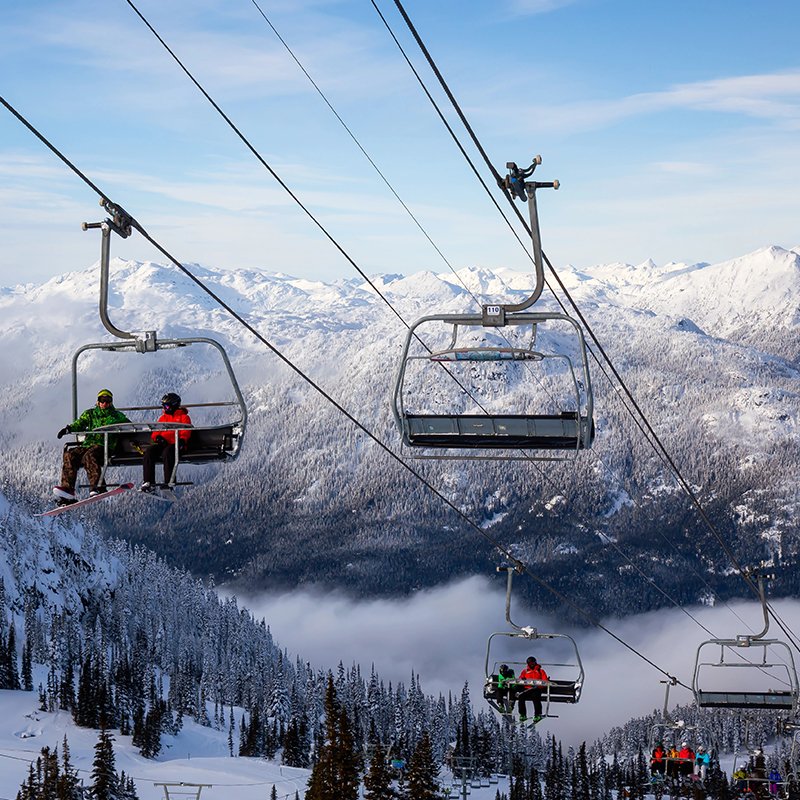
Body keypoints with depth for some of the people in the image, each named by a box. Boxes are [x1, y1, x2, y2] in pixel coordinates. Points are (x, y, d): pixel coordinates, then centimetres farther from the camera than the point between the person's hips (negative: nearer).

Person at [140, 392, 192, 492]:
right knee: (149, 450, -23)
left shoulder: (183, 417, 12)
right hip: (163, 444, 5)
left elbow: (186, 431, -3)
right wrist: (157, 437, -5)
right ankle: (148, 482, -27)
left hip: (175, 445, -5)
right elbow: (155, 431, 19)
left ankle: (168, 483, -36)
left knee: (167, 452, -38)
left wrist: (182, 440, -24)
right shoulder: (163, 418, 27)